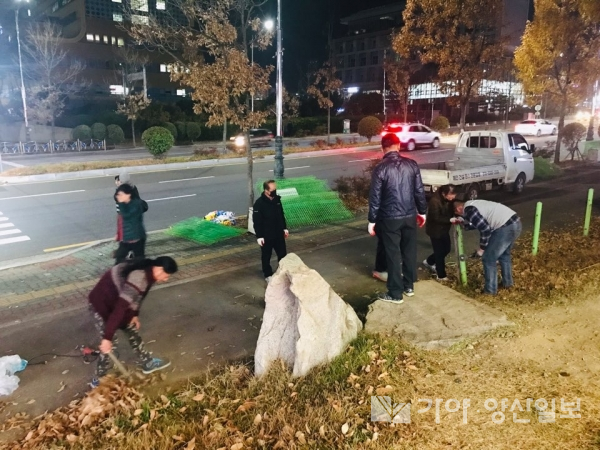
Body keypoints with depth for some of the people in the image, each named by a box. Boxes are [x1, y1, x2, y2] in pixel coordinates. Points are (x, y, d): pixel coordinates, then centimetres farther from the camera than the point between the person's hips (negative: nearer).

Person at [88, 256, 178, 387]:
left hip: (116, 300, 9)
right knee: (109, 345, -1)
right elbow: (120, 308, -38)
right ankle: (98, 380, 21)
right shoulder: (139, 278, -36)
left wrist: (135, 315, 12)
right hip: (101, 305, -9)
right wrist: (107, 337, -36)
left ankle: (148, 363, 35)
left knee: (132, 330, 18)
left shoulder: (146, 271, -6)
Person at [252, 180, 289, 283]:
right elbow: (257, 221, -17)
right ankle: (268, 275, 26)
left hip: (278, 233, 6)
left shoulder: (277, 199, 0)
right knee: (266, 256, 10)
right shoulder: (259, 203, -20)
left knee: (283, 254, 15)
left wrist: (284, 228, 14)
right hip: (266, 235, -5)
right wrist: (259, 236, -18)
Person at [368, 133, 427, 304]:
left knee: (393, 255, 5)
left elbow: (375, 197, -10)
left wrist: (372, 220, -2)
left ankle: (395, 293, 13)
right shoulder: (412, 164, -1)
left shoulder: (380, 169, -12)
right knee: (409, 251, 17)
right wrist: (422, 211, 16)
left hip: (390, 218, -4)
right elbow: (419, 191, 4)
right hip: (410, 216, 4)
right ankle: (409, 286, 30)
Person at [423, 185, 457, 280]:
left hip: (444, 229, 8)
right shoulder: (434, 201, -29)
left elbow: (451, 210, 8)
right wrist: (450, 220, -38)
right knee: (439, 252, -1)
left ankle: (429, 262, 38)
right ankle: (441, 275, 12)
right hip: (435, 230, -8)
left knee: (446, 249, 16)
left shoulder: (449, 198, -5)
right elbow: (436, 218, -29)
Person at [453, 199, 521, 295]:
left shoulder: (468, 210, -9)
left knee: (489, 259, 3)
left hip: (506, 227, -10)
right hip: (515, 223, 10)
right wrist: (463, 222, 27)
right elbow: (478, 224, 34)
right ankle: (508, 282, 44)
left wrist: (482, 248, -3)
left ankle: (490, 290, 14)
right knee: (504, 254, 29)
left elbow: (485, 229, -14)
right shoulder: (472, 205, 22)